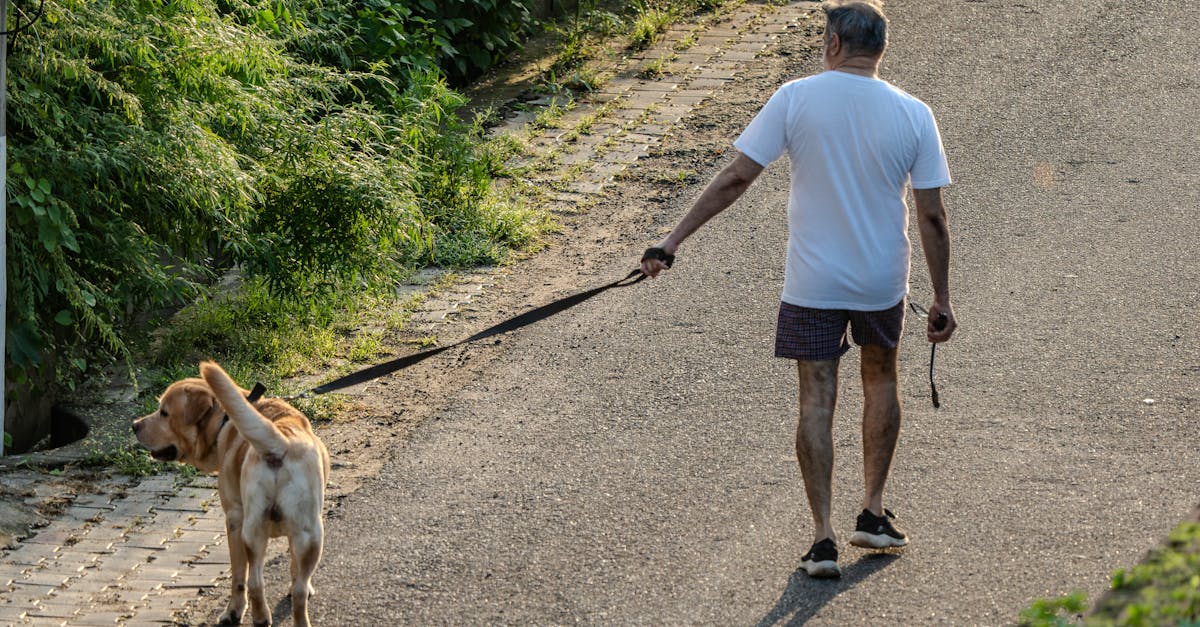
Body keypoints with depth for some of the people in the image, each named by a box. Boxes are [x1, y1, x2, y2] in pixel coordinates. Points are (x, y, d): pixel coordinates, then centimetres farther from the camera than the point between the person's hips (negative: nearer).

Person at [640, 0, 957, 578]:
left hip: (812, 284, -2)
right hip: (882, 281, 2)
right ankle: (873, 513, 26)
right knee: (880, 379, 23)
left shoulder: (795, 98, -10)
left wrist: (671, 241, -6)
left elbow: (735, 179, -11)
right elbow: (931, 216, -5)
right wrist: (942, 300, 4)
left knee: (816, 399, 4)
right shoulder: (912, 114, -6)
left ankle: (823, 538, 0)